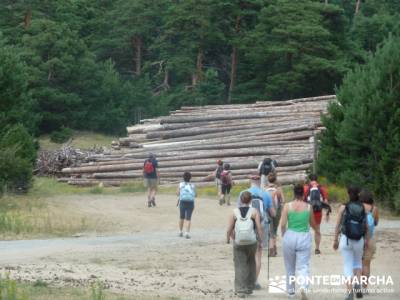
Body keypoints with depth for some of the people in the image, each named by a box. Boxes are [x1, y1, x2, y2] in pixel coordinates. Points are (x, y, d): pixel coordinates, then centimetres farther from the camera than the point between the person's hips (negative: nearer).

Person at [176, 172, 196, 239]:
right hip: (191, 203, 0)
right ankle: (187, 233, -13)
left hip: (182, 202, 0)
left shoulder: (181, 184, 4)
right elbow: (195, 195, 9)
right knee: (188, 218, 0)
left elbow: (177, 193, 2)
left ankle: (180, 232, 27)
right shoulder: (193, 185, 7)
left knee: (181, 217, 19)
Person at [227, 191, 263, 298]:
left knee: (240, 266, 3)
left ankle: (240, 290, -5)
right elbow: (259, 227, -12)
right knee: (251, 264, 21)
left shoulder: (235, 212, -2)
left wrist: (228, 238, 15)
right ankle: (249, 287, 27)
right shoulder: (254, 211, -3)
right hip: (251, 241, 1)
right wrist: (261, 240, -2)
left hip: (238, 242, -1)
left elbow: (229, 229, -3)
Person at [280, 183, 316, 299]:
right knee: (303, 266, 0)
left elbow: (283, 224, -7)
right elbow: (313, 224, 9)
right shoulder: (308, 207, -2)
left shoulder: (287, 206, -5)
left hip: (290, 237, 0)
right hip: (304, 238, 0)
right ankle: (303, 286, -25)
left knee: (290, 267, 16)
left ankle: (290, 290, 27)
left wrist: (283, 235, 11)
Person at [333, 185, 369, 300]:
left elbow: (338, 225, -5)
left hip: (345, 239, -2)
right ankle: (357, 283, 5)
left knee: (348, 266, 5)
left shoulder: (344, 207, -5)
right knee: (357, 262, 25)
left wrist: (335, 240, 3)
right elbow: (367, 226, 1)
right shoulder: (363, 208, 0)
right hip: (359, 240, 2)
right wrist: (367, 240, 13)